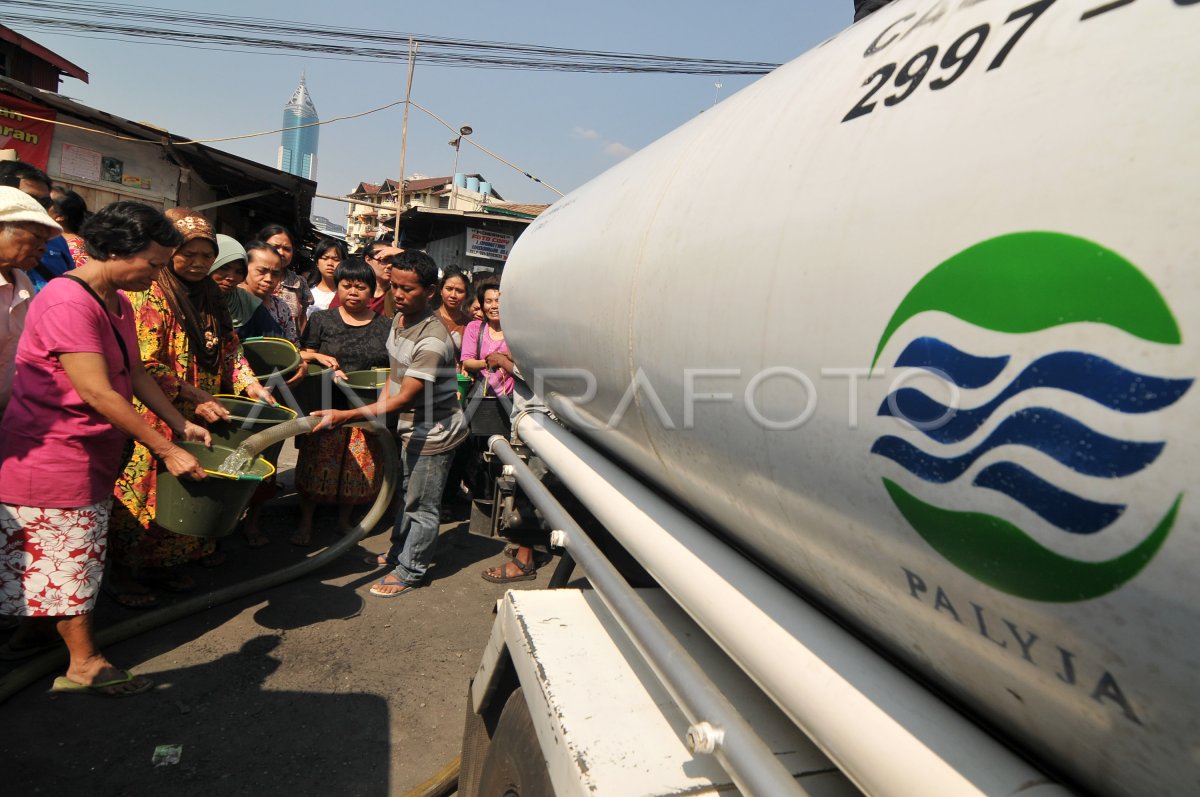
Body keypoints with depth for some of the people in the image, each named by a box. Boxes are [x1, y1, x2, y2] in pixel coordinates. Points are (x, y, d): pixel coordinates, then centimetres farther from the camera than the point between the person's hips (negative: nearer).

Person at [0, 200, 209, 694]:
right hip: (52, 458, -9)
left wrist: (181, 425, 3)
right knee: (68, 559, 3)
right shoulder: (67, 302, -24)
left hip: (92, 454, 9)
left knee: (49, 556, 21)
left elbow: (136, 374, 11)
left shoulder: (119, 303, 7)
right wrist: (166, 451, -25)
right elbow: (98, 395, -28)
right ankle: (84, 665, 14)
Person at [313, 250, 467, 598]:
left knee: (421, 507, 5)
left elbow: (406, 397, -30)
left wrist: (346, 415, -33)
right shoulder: (400, 320, 0)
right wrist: (379, 407, 5)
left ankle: (410, 572, 21)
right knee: (407, 494, 24)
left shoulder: (432, 340, -30)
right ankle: (399, 551, 43)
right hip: (412, 428, 9)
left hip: (435, 434, -9)